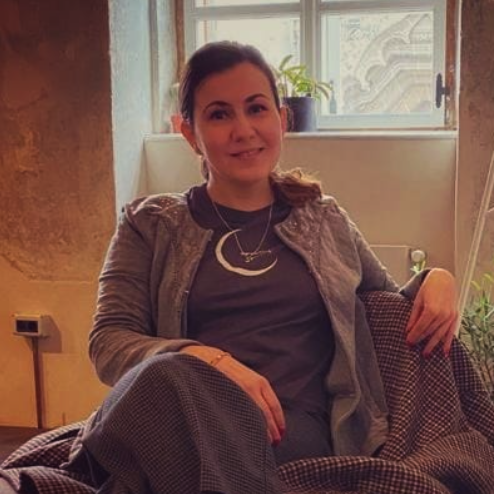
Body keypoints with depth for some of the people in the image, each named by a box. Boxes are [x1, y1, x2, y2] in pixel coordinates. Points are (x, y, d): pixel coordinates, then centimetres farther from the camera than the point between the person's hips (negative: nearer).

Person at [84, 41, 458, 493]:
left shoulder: (325, 220, 20)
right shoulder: (151, 225, 13)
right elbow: (108, 342, 2)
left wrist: (437, 278, 7)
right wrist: (208, 361, -17)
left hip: (299, 433, 1)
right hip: (185, 417, 0)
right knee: (170, 375, -38)